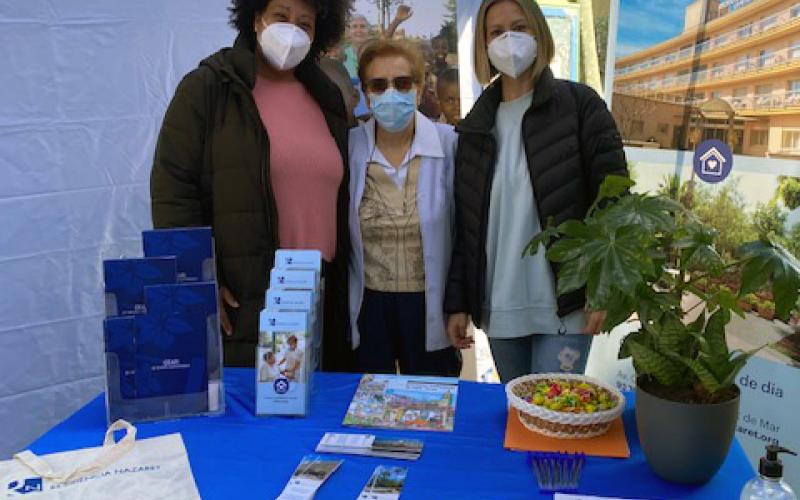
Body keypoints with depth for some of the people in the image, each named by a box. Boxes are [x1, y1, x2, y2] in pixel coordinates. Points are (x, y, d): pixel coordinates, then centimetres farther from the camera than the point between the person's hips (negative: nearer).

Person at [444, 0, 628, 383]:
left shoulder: (579, 104, 0)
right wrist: (457, 302, 5)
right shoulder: (476, 126, 11)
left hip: (565, 304, -4)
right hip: (499, 308, 4)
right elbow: (464, 223, 9)